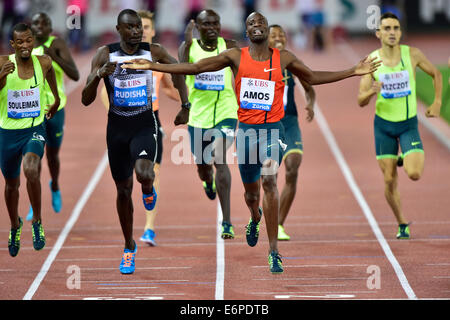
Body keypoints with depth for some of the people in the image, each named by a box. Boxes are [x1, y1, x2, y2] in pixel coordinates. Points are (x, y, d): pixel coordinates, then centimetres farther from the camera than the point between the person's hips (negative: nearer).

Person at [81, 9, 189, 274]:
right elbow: (86, 100, -9)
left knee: (143, 173, -29)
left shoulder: (154, 52, -6)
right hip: (117, 127, 1)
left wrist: (185, 107, 12)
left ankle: (148, 189, 11)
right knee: (123, 188, 11)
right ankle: (130, 247, 29)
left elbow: (178, 69, 16)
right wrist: (99, 75, -27)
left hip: (145, 125, -1)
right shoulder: (105, 55, -7)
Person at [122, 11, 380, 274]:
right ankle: (255, 218, 53)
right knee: (251, 190, 13)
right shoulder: (236, 57, 2)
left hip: (273, 128, -2)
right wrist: (152, 66, -3)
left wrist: (354, 72, 14)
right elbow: (194, 68, 2)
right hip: (246, 129, 2)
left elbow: (313, 77, 18)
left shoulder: (283, 58, 4)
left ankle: (274, 251, -22)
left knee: (269, 179, -24)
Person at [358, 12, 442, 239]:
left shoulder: (412, 54, -9)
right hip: (383, 125, 1)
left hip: (409, 124, -1)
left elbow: (436, 74, 9)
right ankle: (402, 225, 22)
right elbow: (361, 101, -7)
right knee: (390, 181, 1)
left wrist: (437, 103, -1)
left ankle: (406, 159, 18)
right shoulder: (372, 60, -8)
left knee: (414, 174, -19)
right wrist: (372, 91, -29)